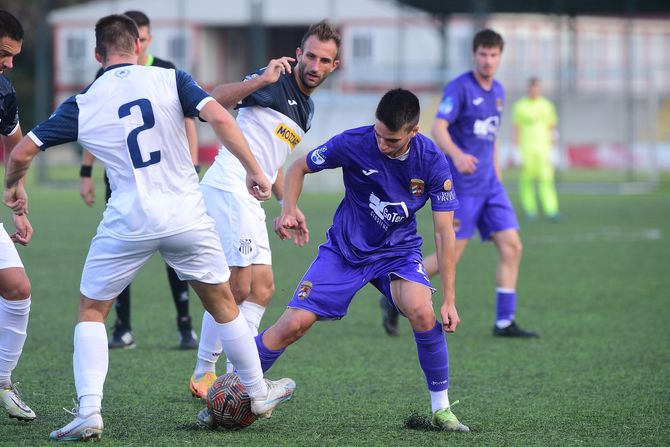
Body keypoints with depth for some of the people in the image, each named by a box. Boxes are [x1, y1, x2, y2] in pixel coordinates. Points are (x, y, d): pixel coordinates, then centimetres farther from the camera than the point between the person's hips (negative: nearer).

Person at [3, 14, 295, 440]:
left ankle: (88, 412, -1)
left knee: (91, 311, 14)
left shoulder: (83, 104, 3)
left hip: (128, 223, -1)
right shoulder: (171, 80, 2)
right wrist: (254, 169, -4)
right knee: (223, 303, 21)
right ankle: (259, 392, 32)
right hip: (187, 214, 1)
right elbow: (220, 118, -12)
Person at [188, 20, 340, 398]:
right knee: (237, 289, -13)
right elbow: (218, 99, -23)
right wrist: (261, 80, -36)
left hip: (249, 200, 10)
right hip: (228, 188, -10)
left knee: (262, 289, 11)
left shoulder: (307, 110, 20)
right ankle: (204, 375, -5)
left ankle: (236, 378, 17)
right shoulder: (277, 83, -7)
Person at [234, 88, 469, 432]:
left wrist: (449, 300, -15)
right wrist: (289, 210, -19)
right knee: (294, 324, -12)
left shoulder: (432, 162, -18)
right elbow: (299, 168, -1)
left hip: (398, 251, 0)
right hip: (344, 249, 0)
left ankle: (441, 409, -13)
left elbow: (444, 232, -13)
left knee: (421, 312, -29)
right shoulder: (352, 144, -20)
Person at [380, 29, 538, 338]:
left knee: (511, 247, -3)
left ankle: (505, 322, 1)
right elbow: (438, 128, -22)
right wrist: (456, 155, -40)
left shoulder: (497, 91, 13)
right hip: (462, 185, -7)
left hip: (489, 184, 7)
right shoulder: (459, 88, -12)